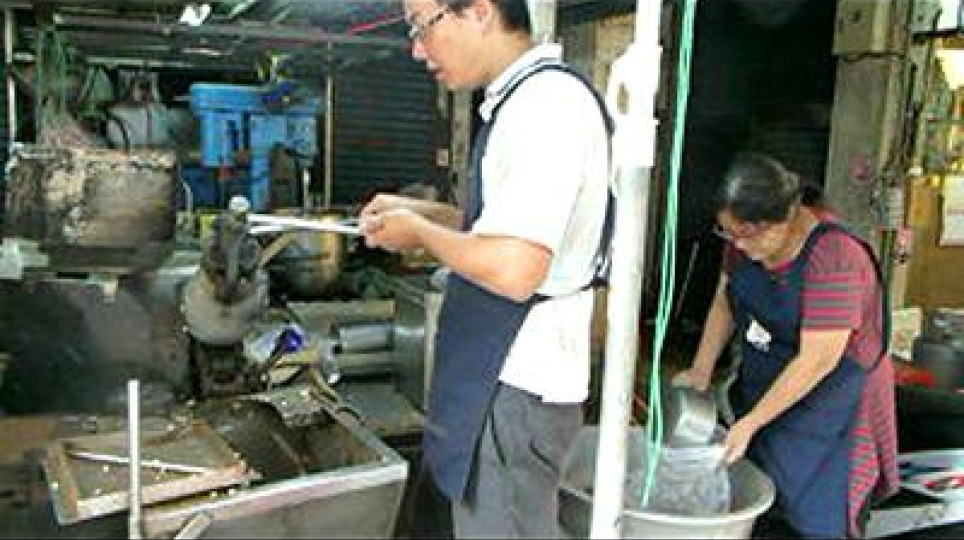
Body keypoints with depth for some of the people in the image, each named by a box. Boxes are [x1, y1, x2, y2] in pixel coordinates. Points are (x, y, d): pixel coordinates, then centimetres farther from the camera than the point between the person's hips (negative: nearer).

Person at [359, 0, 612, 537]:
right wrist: (420, 210, 10)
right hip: (505, 373, 9)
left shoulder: (547, 100, -21)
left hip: (517, 387, -9)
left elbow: (513, 269, -28)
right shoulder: (525, 97, 9)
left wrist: (420, 233, -12)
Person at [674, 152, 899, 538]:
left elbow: (817, 360, -27)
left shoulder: (834, 257, -28)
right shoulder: (746, 236, -7)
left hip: (829, 402, -6)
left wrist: (751, 422, -21)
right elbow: (724, 300, 5)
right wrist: (701, 371, -5)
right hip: (763, 387, 6)